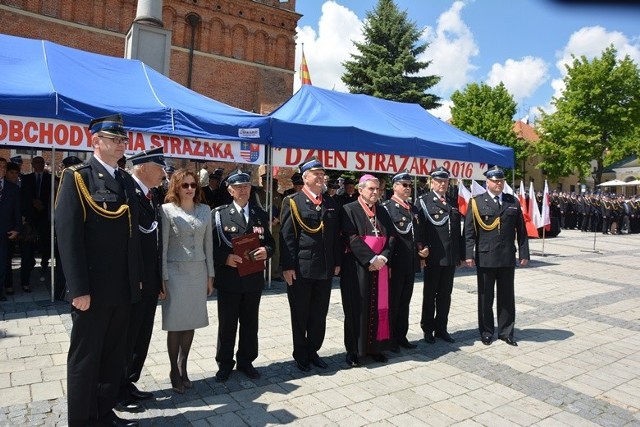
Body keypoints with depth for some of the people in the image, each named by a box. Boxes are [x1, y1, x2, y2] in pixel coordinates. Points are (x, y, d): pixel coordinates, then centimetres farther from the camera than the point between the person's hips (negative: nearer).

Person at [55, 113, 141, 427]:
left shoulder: (127, 181, 12)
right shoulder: (76, 178, -7)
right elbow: (68, 236, -14)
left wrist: (136, 278, 10)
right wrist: (79, 288, -18)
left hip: (122, 288, 7)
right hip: (92, 289, -6)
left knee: (114, 355, 17)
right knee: (84, 358, 9)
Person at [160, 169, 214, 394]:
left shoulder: (205, 210, 7)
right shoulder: (167, 210, -4)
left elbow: (208, 244, 9)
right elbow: (162, 245, -5)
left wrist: (210, 275, 8)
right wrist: (162, 277, -8)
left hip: (199, 272, 4)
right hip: (176, 272, -3)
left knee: (191, 322, 9)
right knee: (175, 323, 2)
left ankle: (183, 367, 24)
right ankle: (174, 371, 18)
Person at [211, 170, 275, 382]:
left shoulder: (261, 215, 8)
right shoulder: (219, 214, -2)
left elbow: (269, 241, 10)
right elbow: (210, 245, -5)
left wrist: (266, 251, -11)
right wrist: (225, 257, -20)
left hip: (253, 278, 3)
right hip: (228, 279, -3)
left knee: (250, 323, 14)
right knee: (227, 324, 8)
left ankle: (246, 361, 31)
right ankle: (225, 363, 26)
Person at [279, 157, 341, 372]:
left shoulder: (330, 204, 12)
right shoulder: (292, 202, -3)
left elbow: (335, 235, 14)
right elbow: (286, 236, -9)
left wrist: (337, 262, 9)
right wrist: (288, 266, -15)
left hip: (325, 268, 5)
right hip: (300, 268, -5)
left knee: (319, 314, 13)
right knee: (300, 315, 9)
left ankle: (313, 351, 29)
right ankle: (300, 355, 25)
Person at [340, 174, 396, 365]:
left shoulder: (382, 212, 13)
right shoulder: (349, 210, -4)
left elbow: (391, 236, 7)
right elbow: (351, 238, -14)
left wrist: (383, 257, -10)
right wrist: (371, 259, -19)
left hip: (380, 267, 5)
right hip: (357, 267, -5)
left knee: (378, 307, 7)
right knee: (357, 308, 1)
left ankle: (375, 346, 19)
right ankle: (353, 350, 13)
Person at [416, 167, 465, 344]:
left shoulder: (453, 202, 13)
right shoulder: (423, 201, -3)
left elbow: (458, 230, 13)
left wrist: (461, 254, 10)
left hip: (451, 257, 5)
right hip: (433, 256, -5)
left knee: (445, 295, 12)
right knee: (429, 294, 8)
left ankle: (441, 328, 24)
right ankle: (428, 329, 20)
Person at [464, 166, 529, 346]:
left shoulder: (513, 201, 8)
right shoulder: (477, 202, -2)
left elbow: (521, 230, 8)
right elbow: (469, 231, -5)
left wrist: (524, 253, 4)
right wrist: (469, 254, -12)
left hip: (507, 258, 3)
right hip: (485, 258, -2)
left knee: (506, 297, 11)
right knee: (485, 297, 9)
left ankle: (506, 332, 25)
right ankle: (486, 331, 23)